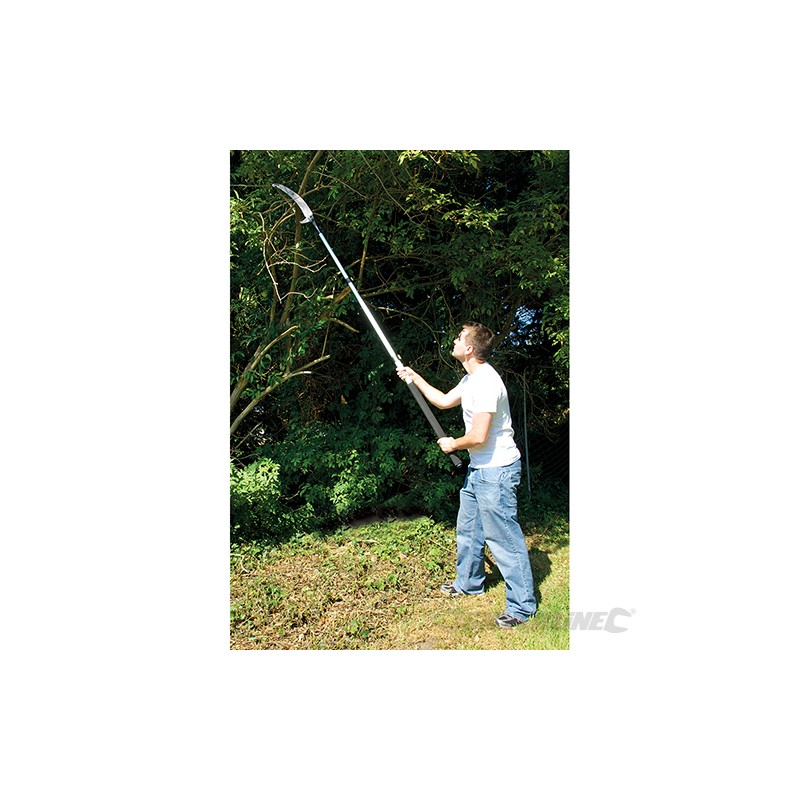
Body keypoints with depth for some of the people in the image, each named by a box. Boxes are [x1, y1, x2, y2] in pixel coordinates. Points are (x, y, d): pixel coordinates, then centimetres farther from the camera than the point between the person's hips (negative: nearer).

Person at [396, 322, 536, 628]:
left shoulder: (486, 381, -24)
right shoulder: (471, 379, 10)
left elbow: (478, 436, -27)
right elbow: (443, 401, 27)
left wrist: (452, 444, -8)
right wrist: (414, 377, 24)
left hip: (497, 470, -11)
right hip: (479, 468, 11)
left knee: (503, 536, -3)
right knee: (467, 529, 22)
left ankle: (522, 605, 9)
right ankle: (468, 583, 41)